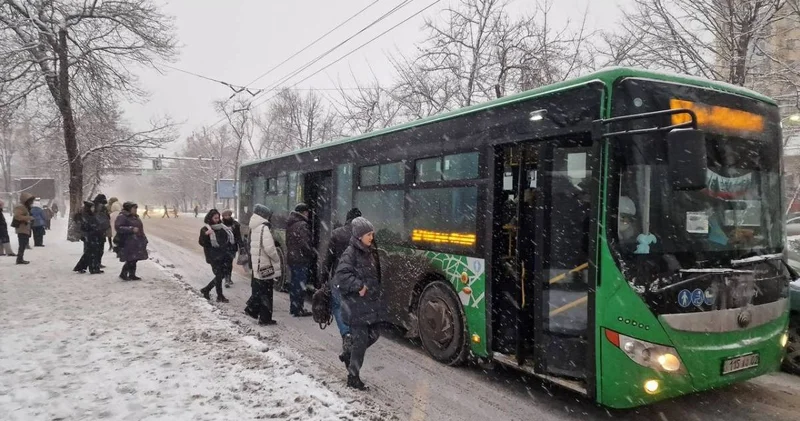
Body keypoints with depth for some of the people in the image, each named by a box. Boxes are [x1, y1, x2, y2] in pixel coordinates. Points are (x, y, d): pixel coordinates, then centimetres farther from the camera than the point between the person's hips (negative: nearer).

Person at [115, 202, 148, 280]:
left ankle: (132, 275, 17)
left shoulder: (135, 217, 19)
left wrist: (144, 239, 24)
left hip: (136, 243, 9)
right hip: (127, 243, -9)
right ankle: (123, 274, 1)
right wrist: (131, 229, -25)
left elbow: (139, 228, 28)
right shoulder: (121, 217, -10)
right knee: (130, 260, -12)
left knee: (134, 259, 10)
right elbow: (118, 227, -21)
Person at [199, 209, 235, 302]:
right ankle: (220, 296, 10)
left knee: (222, 275, 10)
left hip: (223, 255, 6)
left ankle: (206, 289, 26)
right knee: (219, 275, -3)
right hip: (214, 257, -6)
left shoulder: (222, 227, 10)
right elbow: (201, 242, -15)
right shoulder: (205, 229, -6)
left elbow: (229, 238, 25)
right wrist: (205, 234, -31)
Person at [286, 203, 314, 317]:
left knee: (294, 283, 17)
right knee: (300, 285, -2)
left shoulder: (290, 224, 12)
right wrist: (313, 254, -8)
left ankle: (293, 307, 26)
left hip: (291, 257, 9)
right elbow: (305, 244, -21)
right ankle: (298, 310, 2)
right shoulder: (302, 225, -17)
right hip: (301, 259, -9)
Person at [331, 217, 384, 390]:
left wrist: (377, 291, 12)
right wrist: (359, 286, -24)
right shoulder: (351, 253, -14)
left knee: (373, 335, 14)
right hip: (357, 304, -8)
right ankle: (353, 377, 11)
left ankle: (349, 356, 37)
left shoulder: (370, 251, 11)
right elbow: (341, 276, -23)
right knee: (361, 340, -3)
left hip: (371, 302, 8)